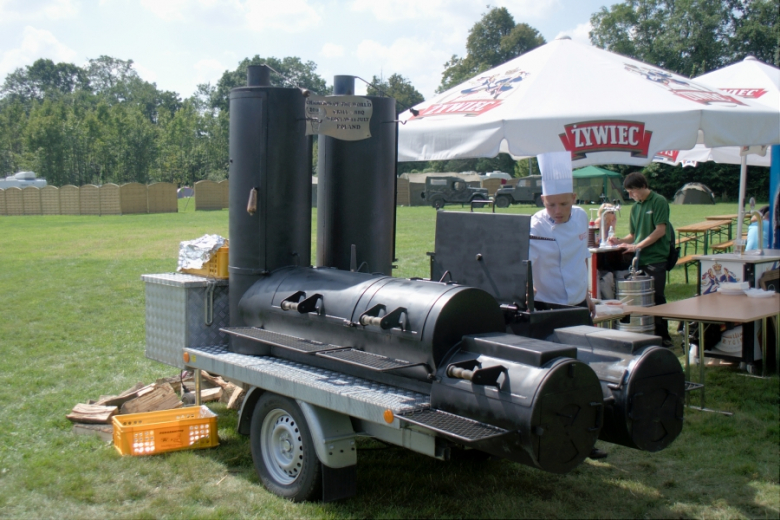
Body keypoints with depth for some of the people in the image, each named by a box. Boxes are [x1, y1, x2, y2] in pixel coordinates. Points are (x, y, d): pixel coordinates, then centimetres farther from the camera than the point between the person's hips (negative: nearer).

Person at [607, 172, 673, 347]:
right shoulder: (635, 207, 15)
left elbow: (660, 230, -12)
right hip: (639, 259, 6)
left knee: (657, 297, -3)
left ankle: (663, 336, 7)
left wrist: (637, 246, -14)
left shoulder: (659, 201, -5)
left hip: (656, 258, -6)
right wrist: (620, 241, 0)